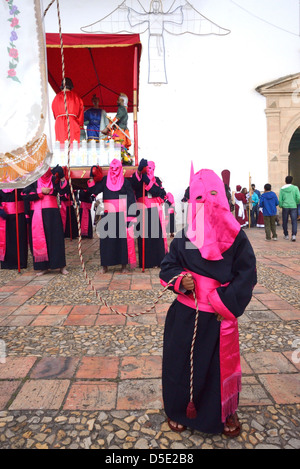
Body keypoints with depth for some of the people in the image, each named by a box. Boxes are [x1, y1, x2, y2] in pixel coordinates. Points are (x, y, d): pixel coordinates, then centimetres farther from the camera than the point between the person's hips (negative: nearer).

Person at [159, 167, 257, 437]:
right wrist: (180, 281, -19)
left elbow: (247, 274, -6)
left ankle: (225, 413, 44)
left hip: (221, 316, 0)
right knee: (182, 362, 13)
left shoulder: (236, 236, -7)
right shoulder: (183, 236, -5)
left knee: (222, 364, 16)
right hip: (186, 315, 1)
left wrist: (228, 305, -14)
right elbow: (168, 266, 2)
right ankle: (179, 410, 40)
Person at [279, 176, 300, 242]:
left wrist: (281, 206, 14)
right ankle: (293, 235, -15)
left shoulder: (282, 189, 1)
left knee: (285, 222, 12)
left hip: (285, 207, 1)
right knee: (294, 221, 0)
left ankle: (286, 235, 22)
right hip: (293, 207, -1)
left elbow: (280, 199, -1)